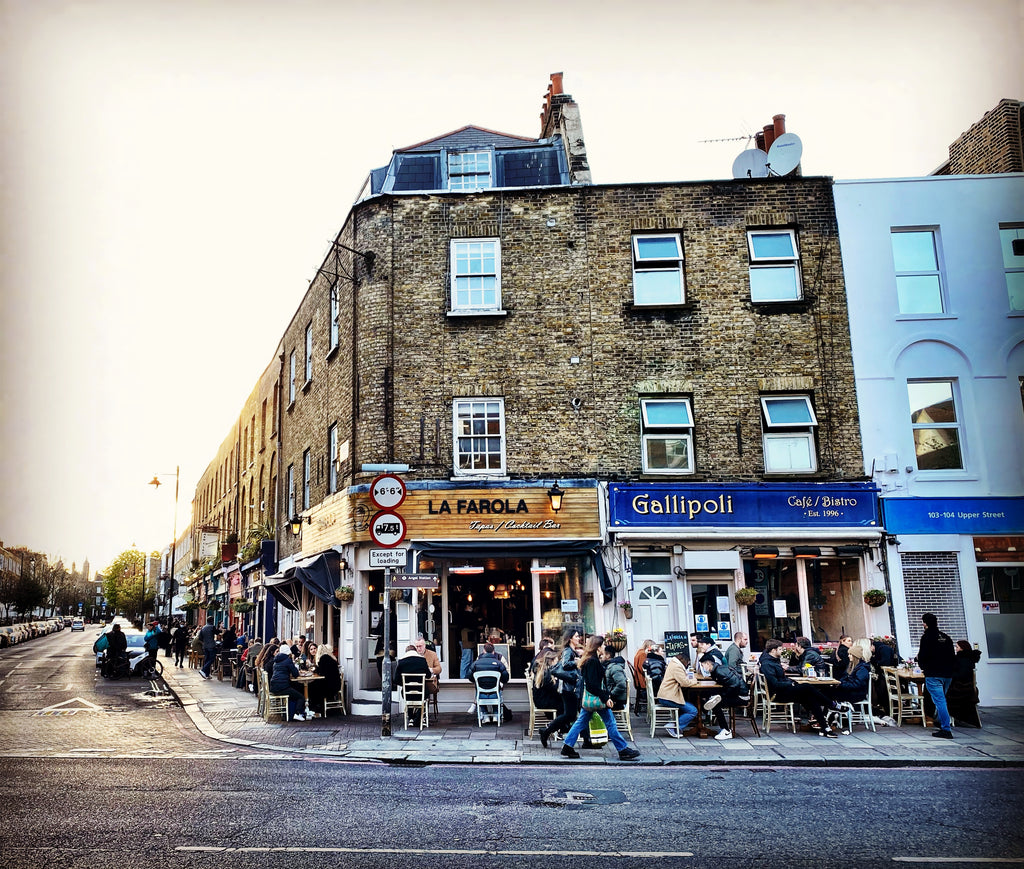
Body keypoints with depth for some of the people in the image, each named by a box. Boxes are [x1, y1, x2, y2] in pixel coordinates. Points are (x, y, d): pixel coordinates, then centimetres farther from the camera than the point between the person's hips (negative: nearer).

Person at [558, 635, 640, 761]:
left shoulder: (587, 660, 10)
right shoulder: (593, 661, -20)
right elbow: (594, 685, -23)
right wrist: (605, 698, -22)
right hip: (596, 698, -10)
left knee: (581, 722, 12)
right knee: (610, 722, -1)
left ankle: (567, 747, 13)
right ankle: (623, 750, 7)